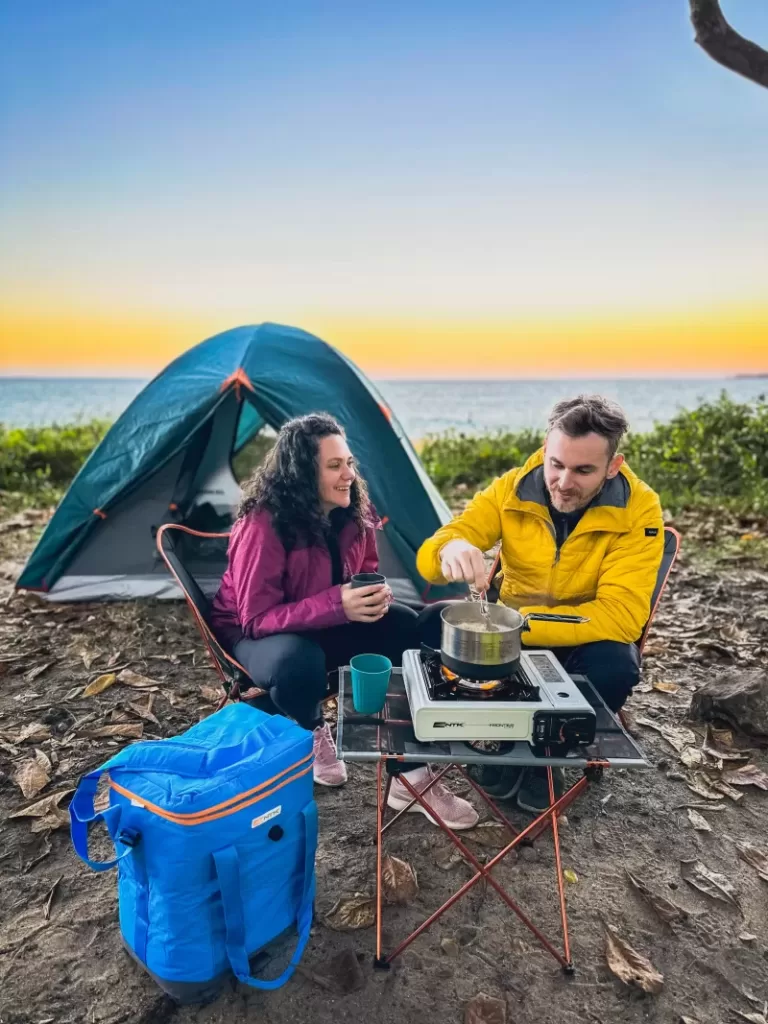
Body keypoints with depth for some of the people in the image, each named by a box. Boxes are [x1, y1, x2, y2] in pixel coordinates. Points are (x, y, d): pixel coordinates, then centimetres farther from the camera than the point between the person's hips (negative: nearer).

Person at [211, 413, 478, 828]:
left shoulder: (353, 511, -10)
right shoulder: (262, 525, -29)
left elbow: (367, 570, 6)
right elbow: (257, 617, -28)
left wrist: (375, 595, -20)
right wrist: (337, 605, -40)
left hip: (329, 623, 6)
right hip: (254, 633, -6)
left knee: (410, 630, -16)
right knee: (298, 663, -41)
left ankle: (410, 772, -10)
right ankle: (311, 733, -1)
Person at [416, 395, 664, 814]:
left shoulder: (638, 510, -21)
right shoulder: (512, 489, -16)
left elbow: (621, 615, -28)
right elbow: (430, 555, -20)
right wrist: (451, 550, -46)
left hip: (585, 639, -1)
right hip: (510, 631, 2)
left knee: (615, 663, -34)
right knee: (435, 624, -23)